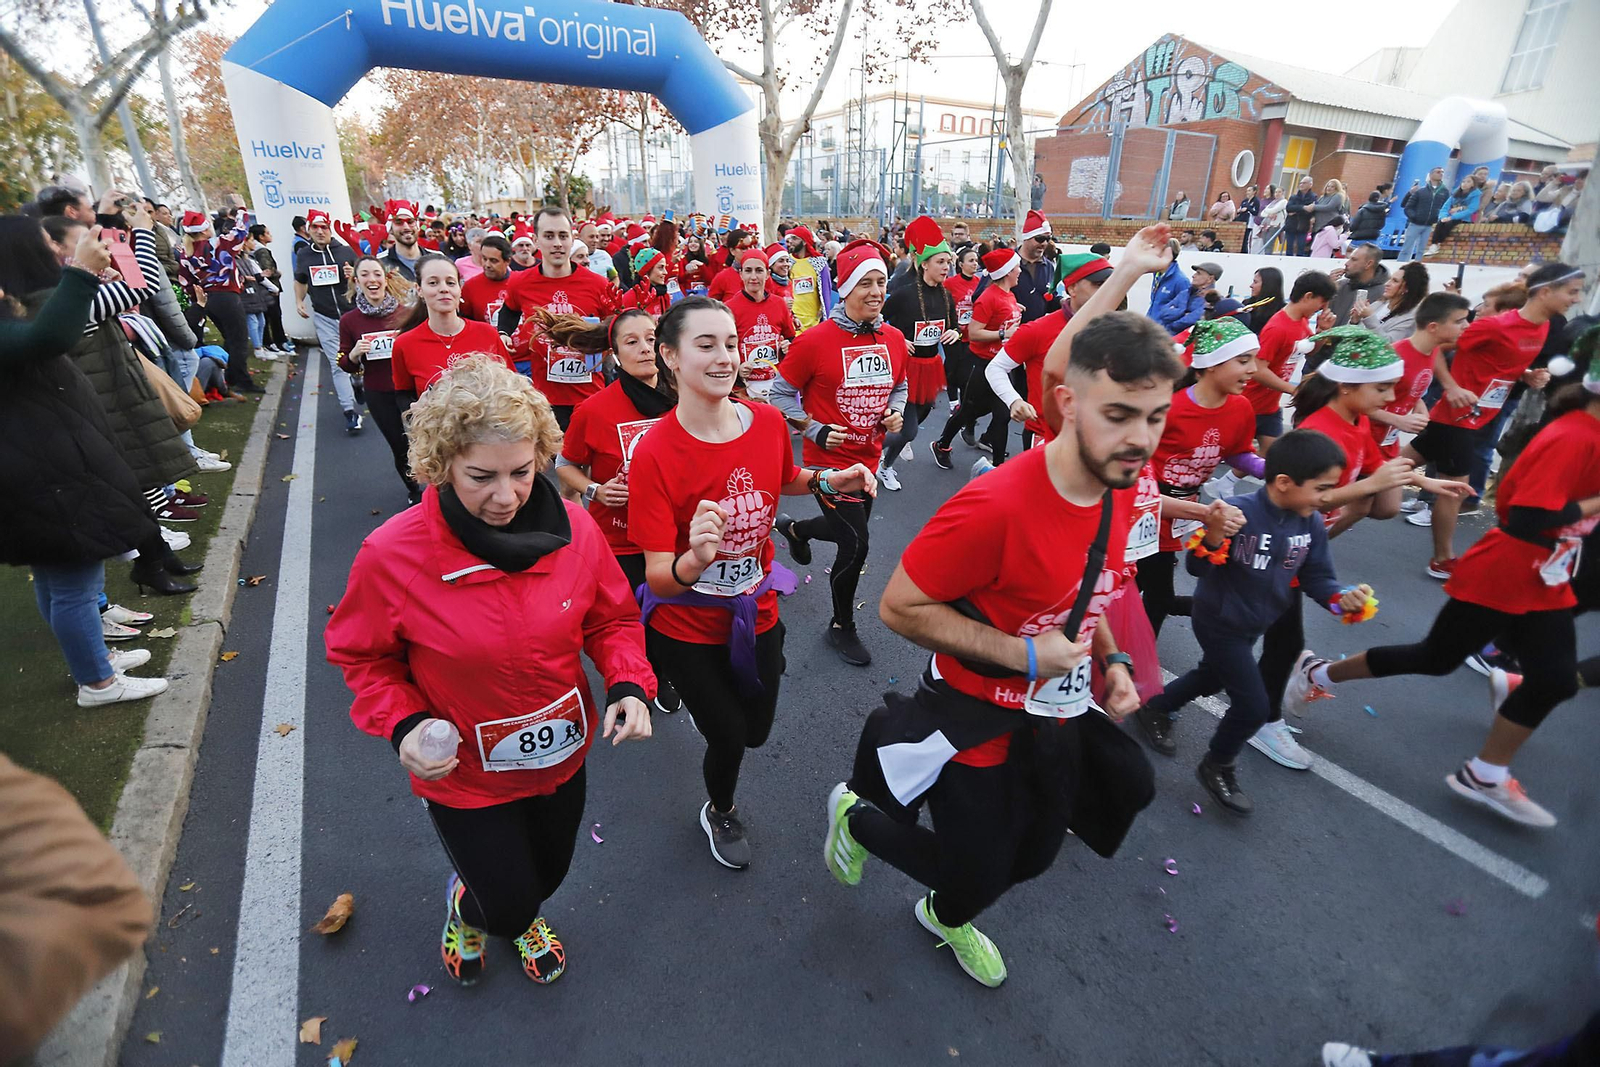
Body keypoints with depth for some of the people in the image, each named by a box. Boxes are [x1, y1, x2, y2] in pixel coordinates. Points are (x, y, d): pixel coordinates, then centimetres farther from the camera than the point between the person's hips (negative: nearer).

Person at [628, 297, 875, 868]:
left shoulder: (768, 422, -12)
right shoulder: (654, 453, -25)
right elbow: (659, 578, -26)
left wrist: (829, 480, -8)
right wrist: (694, 558, -47)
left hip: (757, 613, 4)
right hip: (687, 628, -4)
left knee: (756, 730, 21)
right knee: (728, 737, 10)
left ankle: (708, 705, 60)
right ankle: (720, 812, 47)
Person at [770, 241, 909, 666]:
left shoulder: (893, 339, 2)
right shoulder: (815, 340, -16)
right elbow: (782, 394, -7)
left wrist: (896, 412, -3)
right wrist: (815, 431, -17)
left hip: (869, 459, 7)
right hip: (829, 460, -6)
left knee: (849, 530, 22)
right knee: (856, 544, -5)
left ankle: (795, 528, 56)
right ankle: (842, 627, 19)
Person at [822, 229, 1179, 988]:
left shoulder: (1121, 485, -7)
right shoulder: (995, 506, -34)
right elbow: (900, 607, -26)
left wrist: (1108, 659, 0)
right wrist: (1026, 654, -27)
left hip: (1057, 717, 7)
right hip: (977, 724, -7)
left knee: (1031, 858, 25)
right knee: (976, 877, 12)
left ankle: (946, 917, 59)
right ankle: (856, 814, 41)